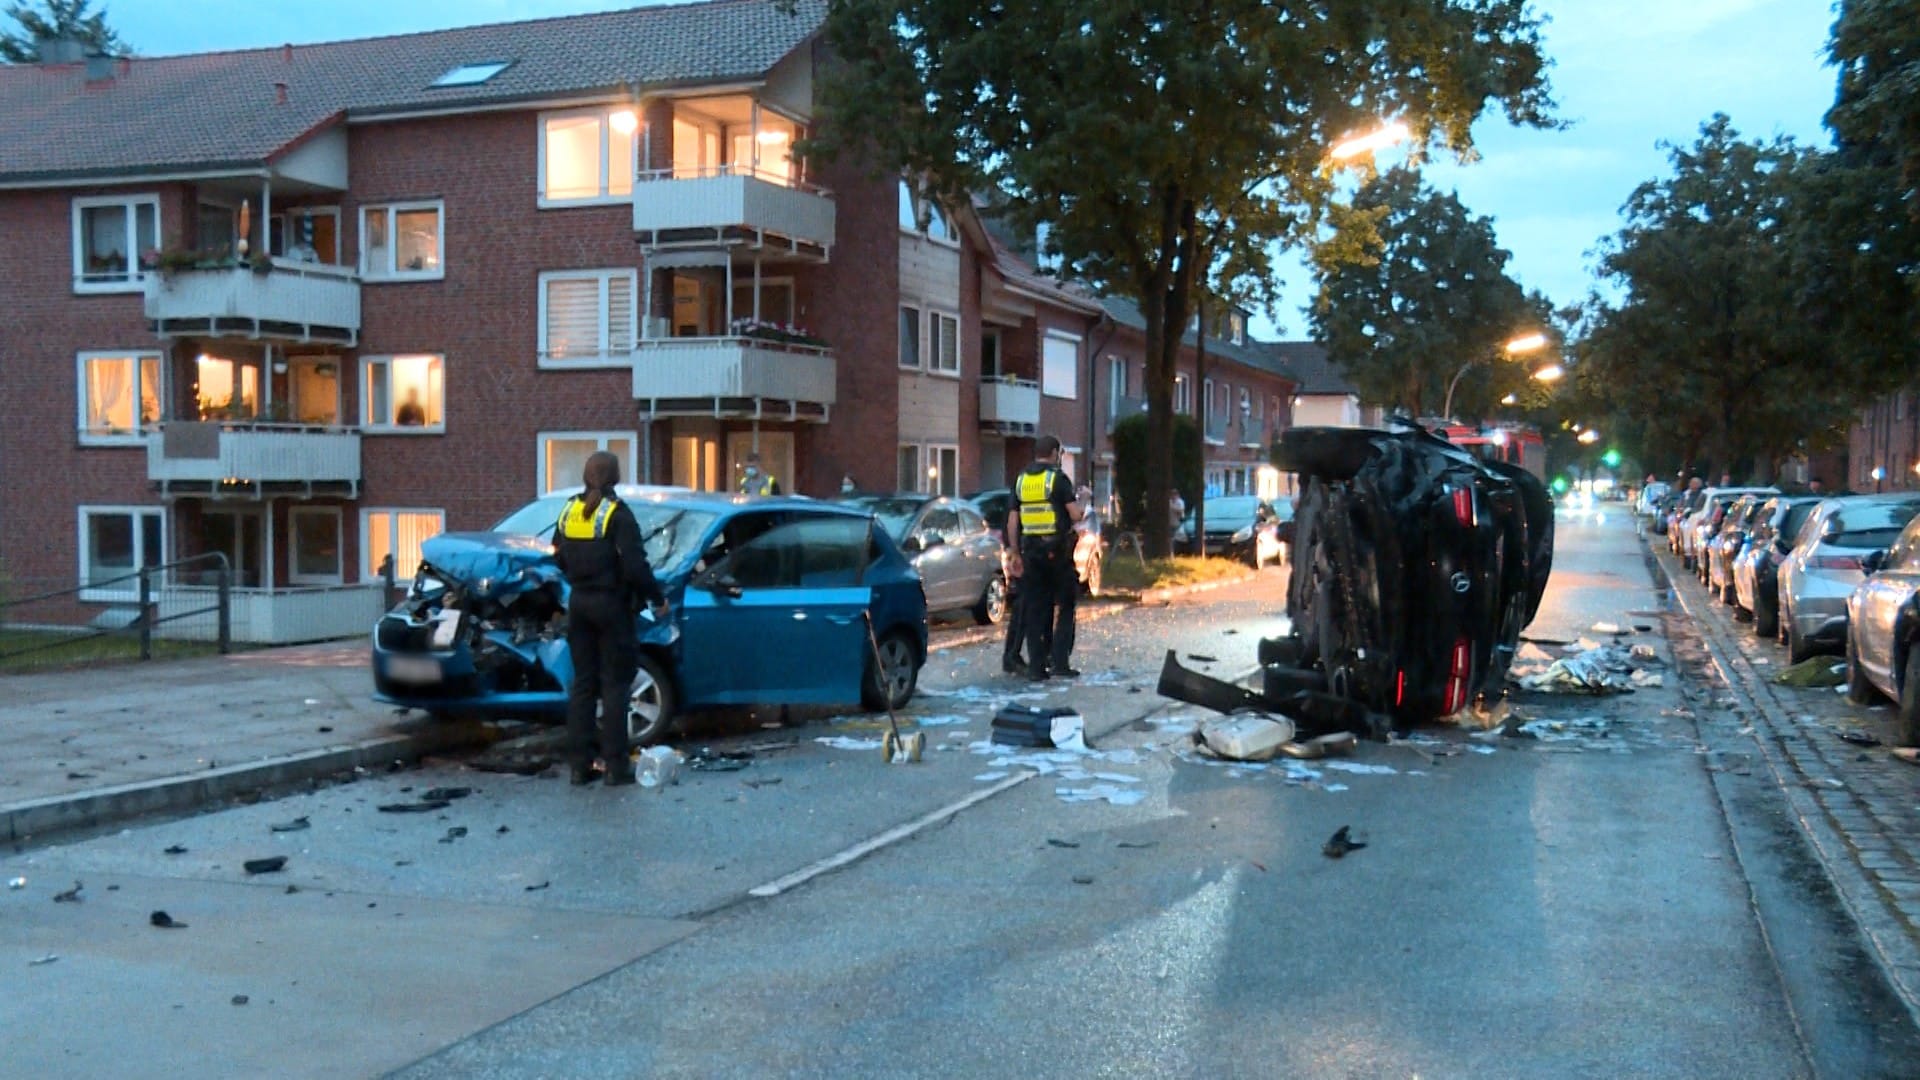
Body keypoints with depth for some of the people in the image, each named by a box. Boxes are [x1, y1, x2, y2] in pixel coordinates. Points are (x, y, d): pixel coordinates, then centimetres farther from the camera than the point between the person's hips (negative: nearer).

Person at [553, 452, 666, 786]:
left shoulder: (569, 511, 5)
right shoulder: (617, 515, -14)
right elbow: (635, 567, -18)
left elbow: (559, 558, 12)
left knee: (582, 683, 11)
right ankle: (615, 766, 1)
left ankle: (579, 765, 12)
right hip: (611, 604, -6)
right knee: (614, 684, 1)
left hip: (579, 604, 6)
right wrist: (657, 598, -6)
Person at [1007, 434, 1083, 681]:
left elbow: (1012, 522, 8)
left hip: (1030, 550, 4)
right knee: (1064, 606, 6)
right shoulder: (1058, 478, -6)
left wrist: (1016, 554, 13)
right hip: (1057, 549, -4)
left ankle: (1036, 667, 7)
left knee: (1034, 610, 7)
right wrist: (1083, 509, 10)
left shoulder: (1021, 480, 9)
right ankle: (1059, 661, -1)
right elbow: (1075, 514, -13)